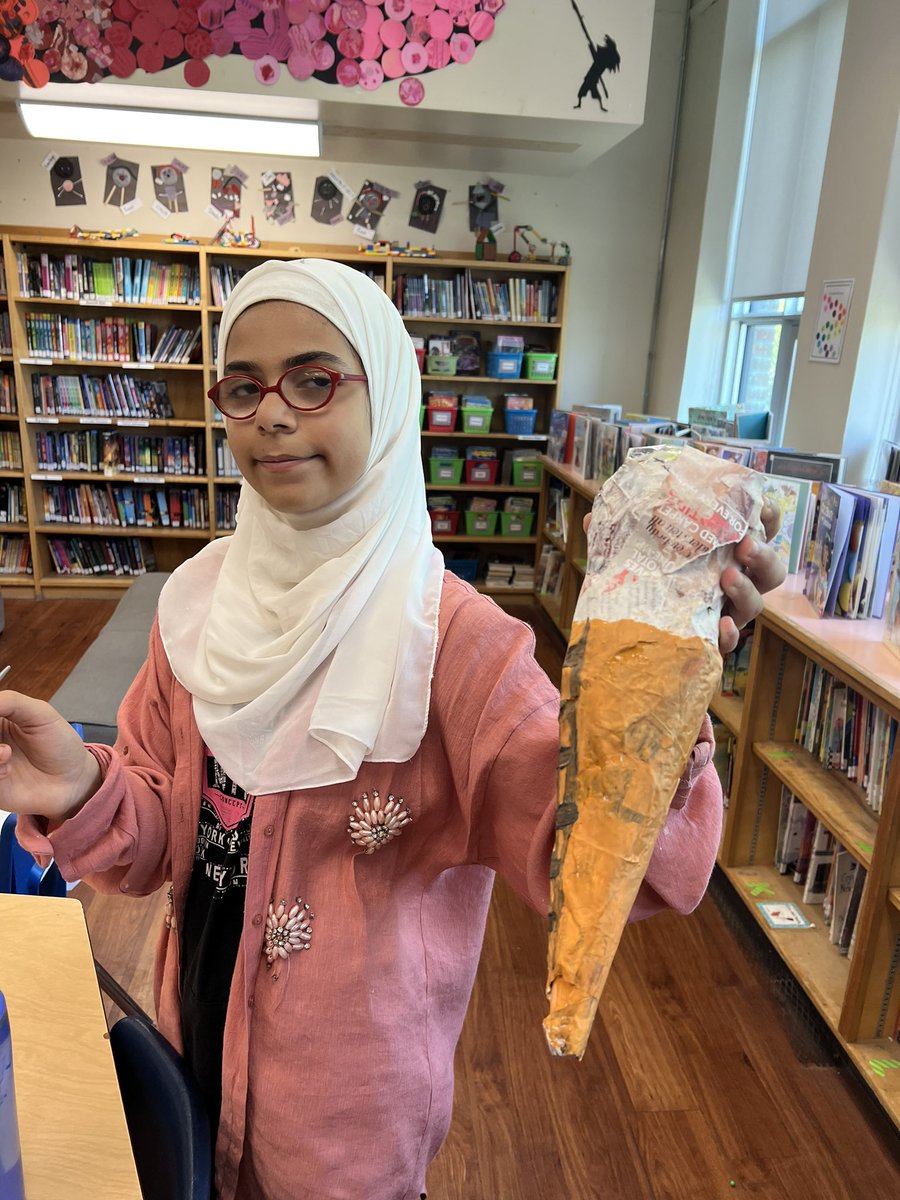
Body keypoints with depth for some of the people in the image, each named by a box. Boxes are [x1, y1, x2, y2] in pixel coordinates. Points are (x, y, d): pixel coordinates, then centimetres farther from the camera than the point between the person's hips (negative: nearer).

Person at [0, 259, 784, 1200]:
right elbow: (155, 838, -3)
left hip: (352, 1075, -4)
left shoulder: (451, 637, -23)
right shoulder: (200, 601, -8)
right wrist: (81, 793, -23)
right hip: (199, 1022, 5)